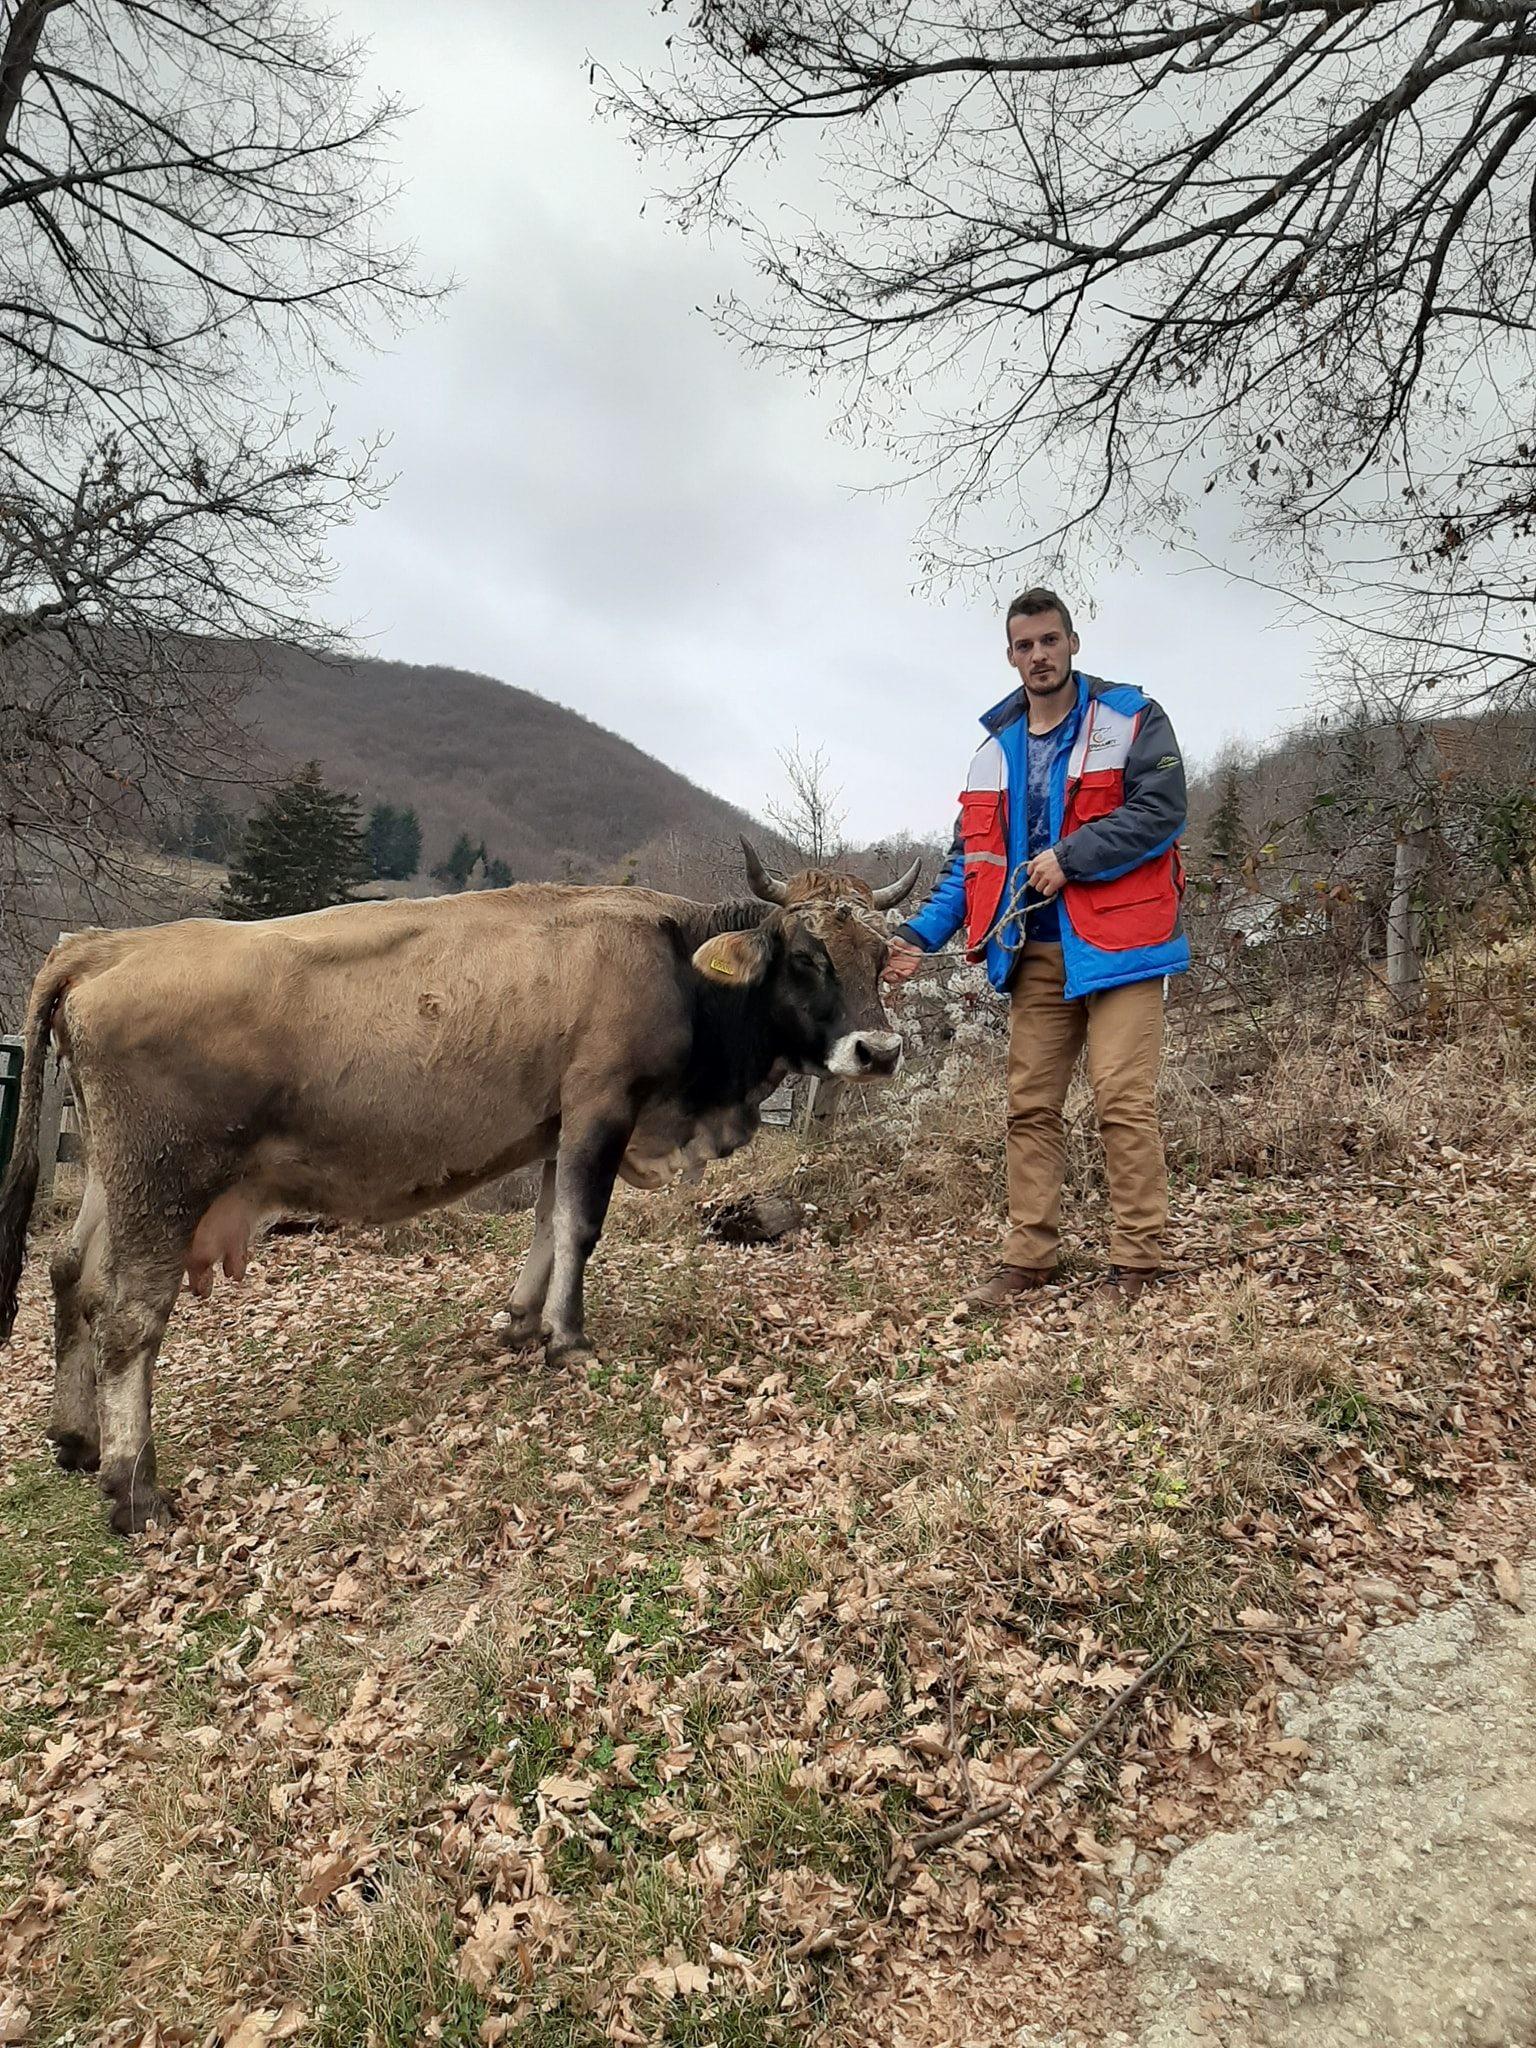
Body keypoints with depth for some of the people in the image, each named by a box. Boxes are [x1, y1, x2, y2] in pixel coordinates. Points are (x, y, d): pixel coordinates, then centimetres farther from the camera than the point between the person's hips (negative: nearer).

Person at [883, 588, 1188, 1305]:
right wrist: (922, 933, 4)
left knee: (1124, 1102, -8)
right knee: (1030, 1106, 6)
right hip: (1035, 953, 5)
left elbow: (1160, 810, -12)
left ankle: (1138, 1260, 2)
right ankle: (1028, 1256, 15)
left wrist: (1068, 857, -15)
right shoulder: (996, 749, 17)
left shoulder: (1132, 720, 1)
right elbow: (973, 858, 15)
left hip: (1116, 943, -5)